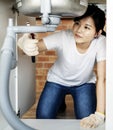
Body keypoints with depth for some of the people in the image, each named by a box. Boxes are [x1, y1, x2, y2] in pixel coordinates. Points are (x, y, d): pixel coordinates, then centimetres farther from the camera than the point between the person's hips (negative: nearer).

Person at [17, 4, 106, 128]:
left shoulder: (101, 43, -32)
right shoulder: (63, 37, -33)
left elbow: (102, 78, -33)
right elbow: (36, 45, -41)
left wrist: (99, 114, -40)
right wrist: (25, 43, -67)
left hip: (84, 83, 0)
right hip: (57, 81, 0)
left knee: (87, 122, -16)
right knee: (43, 117, -9)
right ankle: (60, 102, 23)